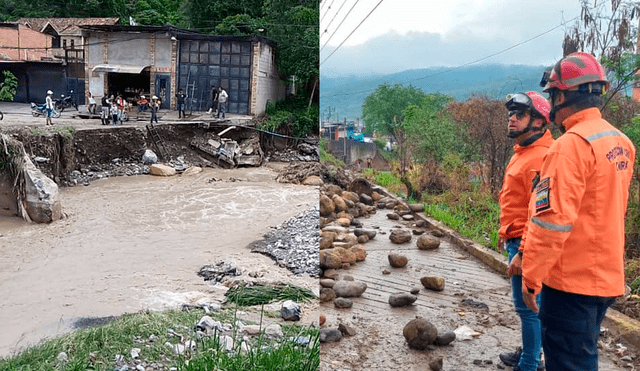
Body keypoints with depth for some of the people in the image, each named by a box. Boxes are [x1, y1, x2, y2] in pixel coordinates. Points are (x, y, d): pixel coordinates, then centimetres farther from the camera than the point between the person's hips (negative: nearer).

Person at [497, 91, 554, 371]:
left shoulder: (541, 157, -19)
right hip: (516, 240, 10)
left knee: (527, 306, 0)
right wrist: (509, 239, 22)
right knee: (528, 305, 20)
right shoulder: (522, 152, 13)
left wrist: (522, 253, -25)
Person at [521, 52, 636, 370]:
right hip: (608, 278, 9)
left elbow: (552, 218, -22)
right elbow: (611, 210, 14)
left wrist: (531, 277, -15)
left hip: (571, 281, -9)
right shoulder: (621, 142, 7)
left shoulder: (571, 144, -19)